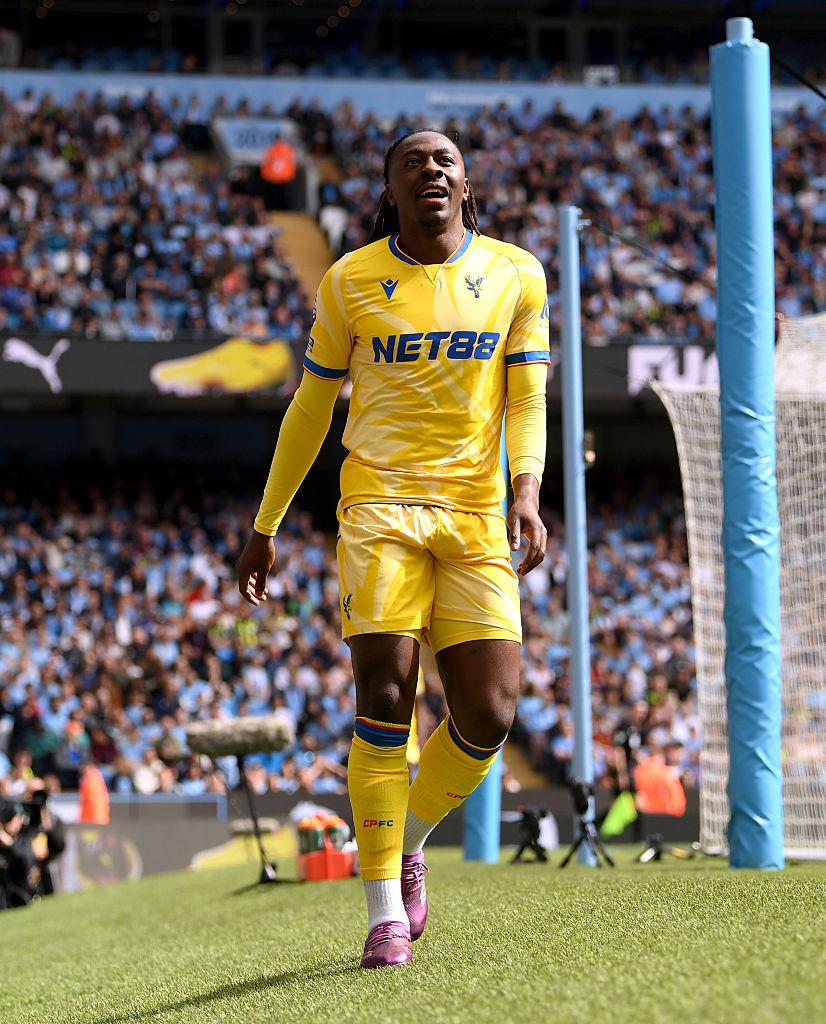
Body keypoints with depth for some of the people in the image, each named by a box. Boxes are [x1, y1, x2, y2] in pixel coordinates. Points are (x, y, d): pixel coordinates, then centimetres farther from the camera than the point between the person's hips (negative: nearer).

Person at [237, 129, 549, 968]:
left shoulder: (515, 276, 8)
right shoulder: (351, 281, 6)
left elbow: (528, 402, 4)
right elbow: (309, 407, 13)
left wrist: (527, 495, -16)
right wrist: (264, 529, 14)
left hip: (475, 518, 2)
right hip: (379, 504, -2)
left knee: (489, 714, -7)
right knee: (385, 695, -16)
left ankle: (409, 846, 21)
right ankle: (385, 911, -9)